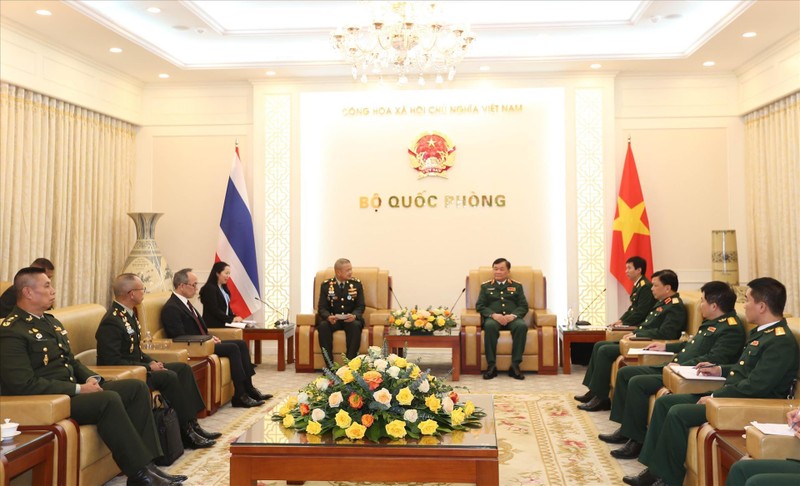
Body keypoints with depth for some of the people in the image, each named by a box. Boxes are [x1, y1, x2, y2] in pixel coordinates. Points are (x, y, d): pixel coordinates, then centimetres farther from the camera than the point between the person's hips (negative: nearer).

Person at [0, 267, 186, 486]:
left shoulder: (50, 321, 16)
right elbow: (24, 385, -21)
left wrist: (91, 378, 0)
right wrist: (78, 389, -19)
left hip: (72, 390, 9)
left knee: (137, 387, -4)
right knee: (109, 399, -31)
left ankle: (145, 463, -10)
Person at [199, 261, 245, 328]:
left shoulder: (223, 289, 17)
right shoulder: (209, 288, -8)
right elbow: (214, 310, -14)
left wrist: (234, 317, 0)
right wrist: (231, 319, -15)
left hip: (222, 325, 8)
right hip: (213, 326, -8)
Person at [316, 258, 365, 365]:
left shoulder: (356, 284, 3)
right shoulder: (326, 285, 2)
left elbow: (360, 306, -1)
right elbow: (322, 308, -2)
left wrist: (354, 316, -24)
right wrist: (328, 317, -26)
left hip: (350, 320, 0)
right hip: (332, 319, 0)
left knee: (356, 325, -34)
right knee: (323, 326, -31)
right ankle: (329, 364, -28)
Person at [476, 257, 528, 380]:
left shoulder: (517, 286, 21)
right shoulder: (485, 286, 19)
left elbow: (524, 306, 12)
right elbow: (479, 306, 9)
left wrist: (513, 315, -11)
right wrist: (493, 315, -11)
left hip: (512, 318, 1)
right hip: (493, 318, -1)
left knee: (522, 326, -35)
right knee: (490, 326, -38)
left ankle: (515, 365, -31)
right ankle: (491, 366, -34)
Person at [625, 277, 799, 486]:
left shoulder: (781, 341, -18)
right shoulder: (760, 332, 13)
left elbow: (755, 387, -25)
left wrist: (714, 397, -18)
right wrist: (721, 369, 12)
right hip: (728, 395, 11)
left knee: (678, 413, -22)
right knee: (665, 402, 4)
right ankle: (654, 467, 3)